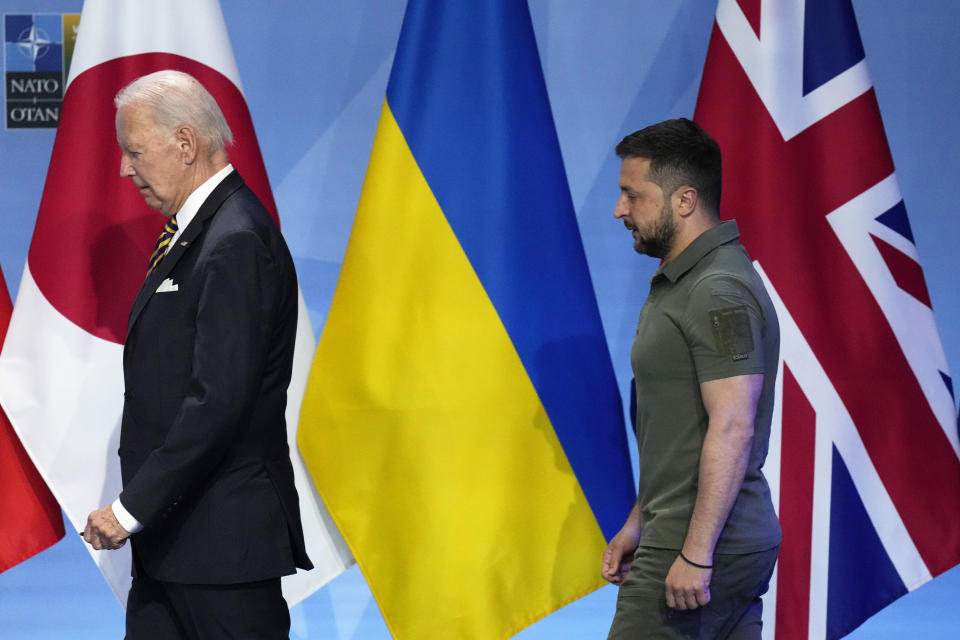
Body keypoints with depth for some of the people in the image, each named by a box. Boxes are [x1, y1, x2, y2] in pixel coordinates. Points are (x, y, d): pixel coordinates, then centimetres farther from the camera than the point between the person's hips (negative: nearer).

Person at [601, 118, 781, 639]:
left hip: (705, 548, -10)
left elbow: (732, 428, -23)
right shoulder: (679, 284, 17)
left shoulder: (720, 294, -16)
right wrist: (637, 524, 23)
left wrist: (696, 553, -25)